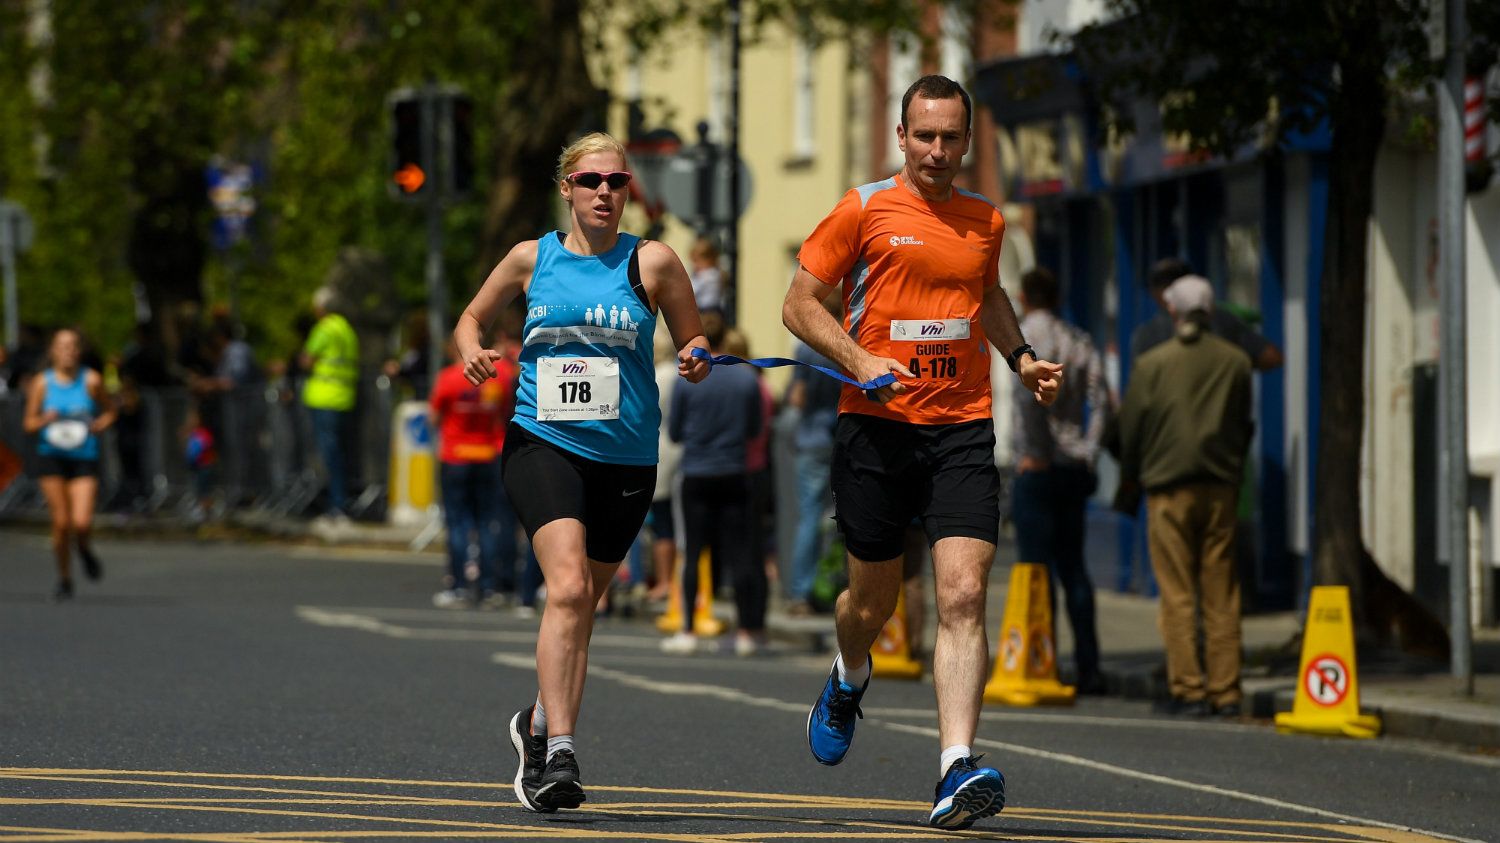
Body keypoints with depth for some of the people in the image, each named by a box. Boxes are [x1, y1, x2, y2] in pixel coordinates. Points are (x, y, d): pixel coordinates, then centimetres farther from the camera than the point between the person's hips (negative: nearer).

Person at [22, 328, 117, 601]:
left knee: (82, 522, -14)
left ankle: (84, 548, 23)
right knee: (61, 522, -3)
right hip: (51, 457, 1)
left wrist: (98, 426, -10)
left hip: (85, 457, -1)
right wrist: (45, 420, -16)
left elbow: (109, 412, 10)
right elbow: (28, 423, 5)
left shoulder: (91, 380, -3)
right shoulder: (42, 383, -1)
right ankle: (64, 578, 16)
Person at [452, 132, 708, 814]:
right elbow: (472, 319, 19)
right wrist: (472, 353, -4)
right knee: (568, 587, -22)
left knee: (580, 603, 12)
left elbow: (692, 339, 10)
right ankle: (559, 753, -26)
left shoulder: (653, 263, 2)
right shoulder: (532, 259, 5)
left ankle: (539, 724, 37)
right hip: (542, 444, -2)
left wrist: (696, 360, -14)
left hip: (626, 458, 2)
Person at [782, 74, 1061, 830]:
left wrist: (1022, 358, 15)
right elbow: (800, 303, 0)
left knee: (963, 596, -14)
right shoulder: (864, 210, -1)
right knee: (874, 594, 11)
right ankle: (849, 679, 48)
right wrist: (862, 362, -14)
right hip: (876, 427, -2)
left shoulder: (986, 220, 11)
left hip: (962, 428, 2)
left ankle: (956, 773, -22)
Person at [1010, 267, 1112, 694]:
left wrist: (1034, 453, -18)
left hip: (1037, 468, -6)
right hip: (1074, 469, 6)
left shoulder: (1026, 335, -6)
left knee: (1036, 567, -5)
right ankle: (1088, 669, 8)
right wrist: (1088, 453, 2)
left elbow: (1032, 390, -24)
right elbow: (1102, 403, 3)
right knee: (1072, 567, 11)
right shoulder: (1080, 341, 13)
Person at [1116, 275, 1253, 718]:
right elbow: (1245, 426, 12)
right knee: (1222, 595, 5)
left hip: (1169, 486, -3)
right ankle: (1225, 692, 4)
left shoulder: (1152, 362, -3)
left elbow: (1131, 426, 1)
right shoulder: (1236, 361, 4)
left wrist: (1129, 481, 15)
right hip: (1222, 488, 3)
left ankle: (1188, 688, -3)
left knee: (1177, 593, 1)